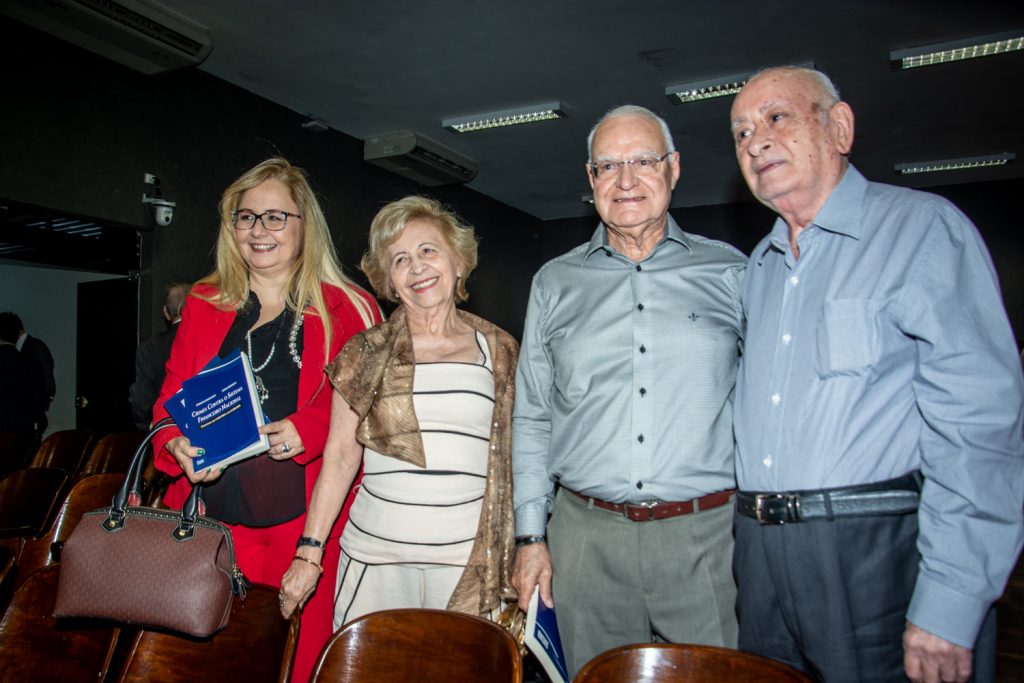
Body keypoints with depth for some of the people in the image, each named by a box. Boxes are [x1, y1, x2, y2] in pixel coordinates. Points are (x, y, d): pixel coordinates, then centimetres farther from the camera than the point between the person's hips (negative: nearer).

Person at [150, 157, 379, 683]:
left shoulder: (349, 311, 1)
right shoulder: (204, 305, 12)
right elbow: (171, 397, 15)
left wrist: (309, 431, -19)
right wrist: (177, 444, -5)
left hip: (304, 526, -3)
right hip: (211, 519, 3)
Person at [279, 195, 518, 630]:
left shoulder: (498, 351, 5)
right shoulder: (366, 353, 3)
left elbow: (514, 455, 9)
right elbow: (340, 456, 5)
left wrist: (525, 551, 6)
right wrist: (308, 554, 3)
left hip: (471, 561, 0)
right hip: (376, 556, 0)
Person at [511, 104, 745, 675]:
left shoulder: (728, 272, 5)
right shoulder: (556, 283, 8)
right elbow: (531, 419, 9)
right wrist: (531, 534, 5)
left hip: (706, 537, -1)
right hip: (586, 537, 1)